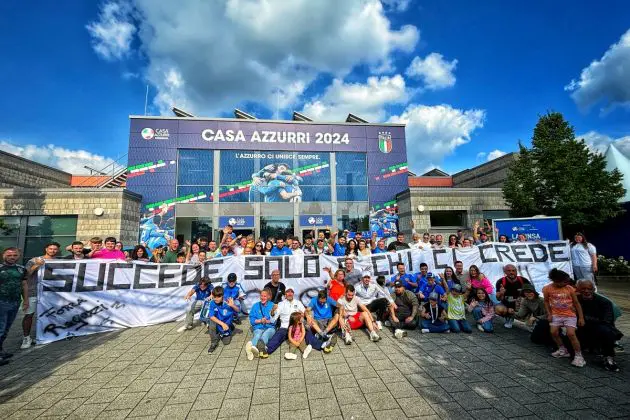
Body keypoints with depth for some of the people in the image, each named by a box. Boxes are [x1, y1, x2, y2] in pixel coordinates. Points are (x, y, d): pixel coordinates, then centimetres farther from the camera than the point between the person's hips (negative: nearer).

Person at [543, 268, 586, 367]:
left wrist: (581, 317, -2)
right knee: (554, 332, -4)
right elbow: (546, 301, 4)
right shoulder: (547, 289, -11)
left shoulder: (570, 289, -10)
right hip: (556, 315, 2)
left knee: (571, 334, -14)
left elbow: (576, 303, -1)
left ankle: (578, 356, 0)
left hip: (570, 315, -1)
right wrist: (549, 314, -2)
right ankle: (563, 350, 18)